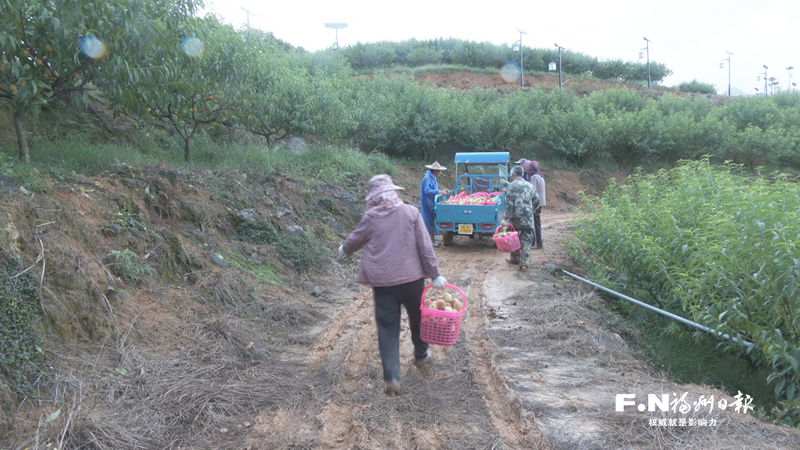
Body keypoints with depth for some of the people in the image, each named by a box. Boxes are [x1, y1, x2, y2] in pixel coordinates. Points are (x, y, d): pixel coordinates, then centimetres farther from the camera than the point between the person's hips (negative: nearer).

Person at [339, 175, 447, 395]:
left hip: (382, 281, 0)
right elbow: (425, 246, -6)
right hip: (411, 277, 1)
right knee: (417, 317, 23)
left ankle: (392, 378, -2)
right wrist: (435, 274, -1)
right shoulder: (410, 213, -4)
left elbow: (355, 241, 12)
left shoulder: (370, 218, -3)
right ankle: (421, 355, 43)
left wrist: (344, 249, 34)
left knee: (387, 326, 4)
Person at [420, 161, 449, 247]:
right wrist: (439, 191, -27)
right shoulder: (427, 178, -17)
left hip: (432, 203, 10)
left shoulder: (432, 178, 14)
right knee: (429, 221, -6)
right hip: (428, 204, -10)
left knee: (433, 221, 12)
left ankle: (433, 239, 19)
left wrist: (442, 190, 9)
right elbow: (427, 191, -25)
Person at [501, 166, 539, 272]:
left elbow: (509, 203, -11)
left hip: (515, 217, -2)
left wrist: (506, 218, -9)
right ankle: (524, 263, -5)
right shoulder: (530, 185, 7)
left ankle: (515, 258, 29)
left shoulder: (511, 186, -5)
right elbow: (536, 201, 12)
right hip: (528, 218, 2)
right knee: (526, 241, 3)